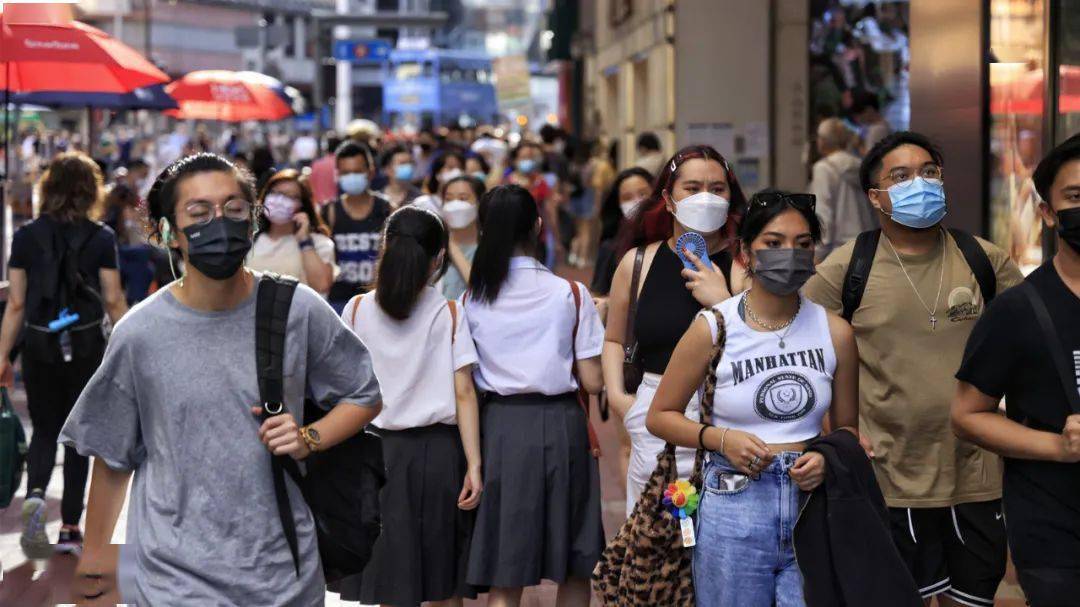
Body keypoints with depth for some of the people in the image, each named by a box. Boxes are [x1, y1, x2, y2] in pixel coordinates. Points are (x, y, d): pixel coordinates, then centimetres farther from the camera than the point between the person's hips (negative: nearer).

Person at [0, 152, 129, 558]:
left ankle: (35, 495, -15)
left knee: (44, 430, 14)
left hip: (39, 345, 1)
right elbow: (114, 301, -3)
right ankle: (70, 528, 11)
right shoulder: (101, 238, -5)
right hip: (86, 345, -1)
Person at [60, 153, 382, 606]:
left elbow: (365, 396, 8)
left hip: (284, 570, 1)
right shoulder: (140, 334, -6)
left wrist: (309, 440, -9)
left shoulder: (299, 311, -5)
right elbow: (112, 457, 5)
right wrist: (95, 554, 12)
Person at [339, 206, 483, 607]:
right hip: (439, 449, 0)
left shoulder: (357, 311, -1)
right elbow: (464, 393, -8)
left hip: (379, 449, 1)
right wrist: (473, 464, -7)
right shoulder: (449, 314, -4)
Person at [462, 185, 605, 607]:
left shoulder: (471, 300, -1)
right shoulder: (571, 294, -5)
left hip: (499, 425, 1)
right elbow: (592, 382, -5)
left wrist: (474, 460, 9)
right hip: (560, 424, -1)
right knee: (574, 567, 14)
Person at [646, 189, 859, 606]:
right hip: (733, 513, -1)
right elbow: (659, 416, 4)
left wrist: (827, 460, -9)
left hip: (813, 509, 2)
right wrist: (721, 439, -11)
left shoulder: (835, 333, 3)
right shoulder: (712, 328, -4)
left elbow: (847, 428, 13)